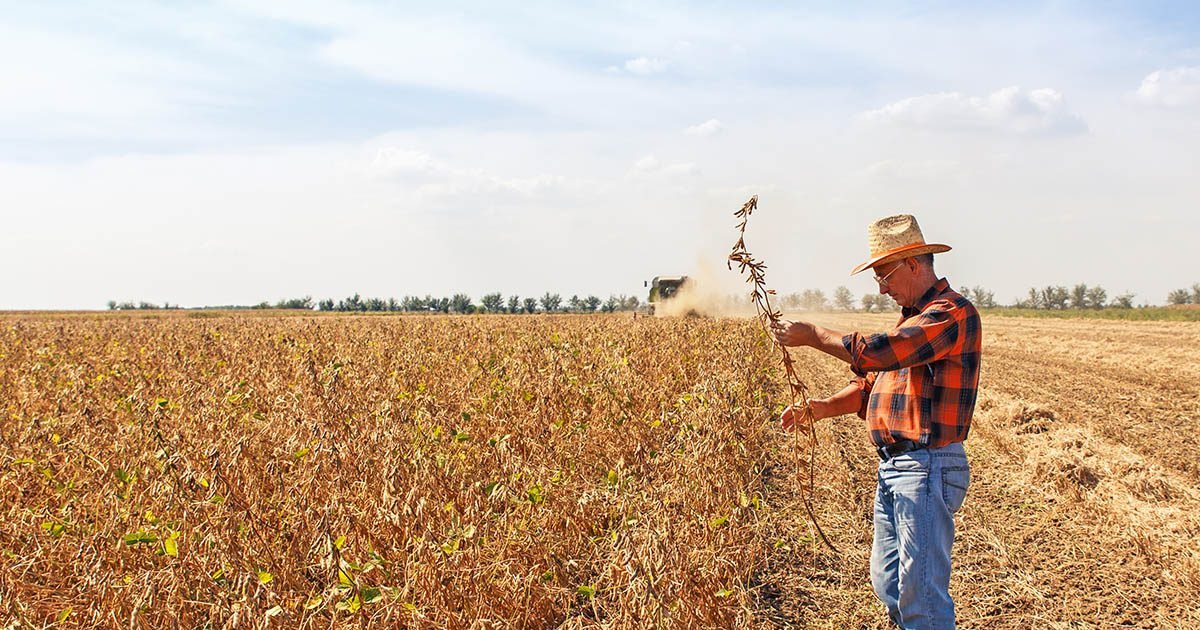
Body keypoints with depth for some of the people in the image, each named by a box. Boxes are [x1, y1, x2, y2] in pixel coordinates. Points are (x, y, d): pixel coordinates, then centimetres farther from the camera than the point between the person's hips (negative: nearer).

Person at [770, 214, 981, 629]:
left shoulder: (953, 312, -13)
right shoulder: (913, 317, 20)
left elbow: (876, 353, -24)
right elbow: (872, 381, 18)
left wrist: (811, 336, -12)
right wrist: (820, 409, 3)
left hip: (928, 469, -10)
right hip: (893, 467, 10)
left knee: (922, 596, -7)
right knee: (888, 585, 16)